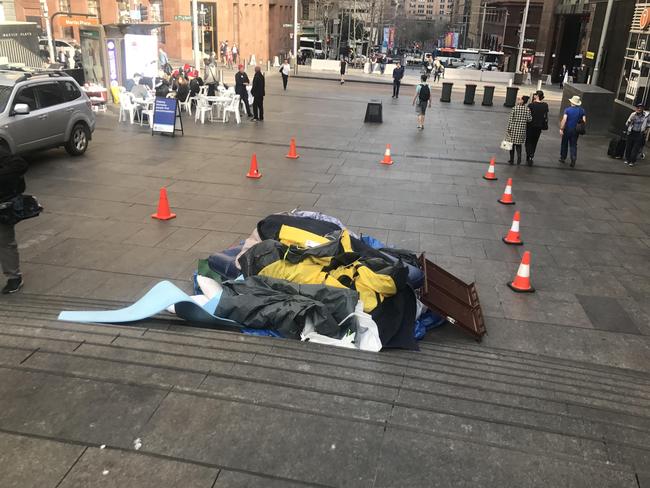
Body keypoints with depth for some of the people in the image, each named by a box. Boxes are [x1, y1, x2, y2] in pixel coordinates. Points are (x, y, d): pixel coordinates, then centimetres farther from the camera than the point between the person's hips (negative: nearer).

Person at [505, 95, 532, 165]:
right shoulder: (527, 109, -5)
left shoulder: (514, 108, -11)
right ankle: (519, 158, 0)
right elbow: (529, 119, -4)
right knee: (518, 144, 15)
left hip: (513, 129, -2)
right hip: (522, 130, 2)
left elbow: (510, 119, -11)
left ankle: (511, 160, 14)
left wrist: (508, 129, -5)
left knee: (512, 144, 10)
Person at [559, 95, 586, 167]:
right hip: (576, 130, 3)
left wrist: (561, 129, -18)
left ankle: (563, 158, 25)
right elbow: (584, 121, -2)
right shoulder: (581, 110, 0)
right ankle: (573, 160, -5)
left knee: (564, 144, 15)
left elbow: (564, 119, -20)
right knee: (573, 145, 9)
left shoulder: (567, 110, -12)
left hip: (567, 130, -3)